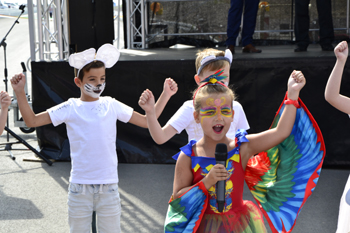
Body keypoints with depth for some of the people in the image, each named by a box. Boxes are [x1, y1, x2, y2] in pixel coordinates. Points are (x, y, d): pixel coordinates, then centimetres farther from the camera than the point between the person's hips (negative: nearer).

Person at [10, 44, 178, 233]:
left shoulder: (112, 105, 3)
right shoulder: (70, 108, -3)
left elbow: (147, 121, 8)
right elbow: (32, 121, -5)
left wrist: (165, 94, 4)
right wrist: (20, 93, -14)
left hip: (108, 186, 1)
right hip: (80, 187, -1)